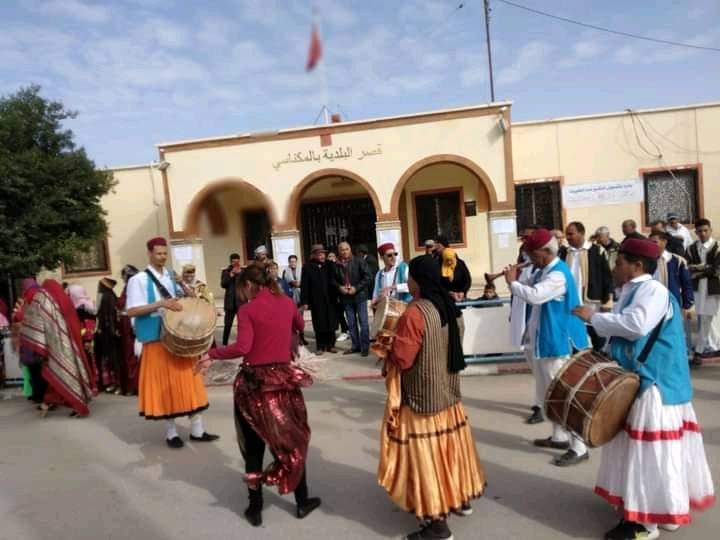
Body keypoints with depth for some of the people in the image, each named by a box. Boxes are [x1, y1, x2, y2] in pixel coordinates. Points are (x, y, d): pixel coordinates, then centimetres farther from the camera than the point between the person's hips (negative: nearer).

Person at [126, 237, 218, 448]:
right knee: (165, 386, 3)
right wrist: (160, 304, -24)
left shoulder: (172, 278, 12)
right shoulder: (138, 280, -6)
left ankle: (197, 430, 16)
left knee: (188, 382, 8)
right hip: (156, 340, -5)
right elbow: (131, 311, -14)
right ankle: (171, 433, 18)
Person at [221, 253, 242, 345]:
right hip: (230, 303, -1)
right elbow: (223, 284, -8)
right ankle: (224, 344, 10)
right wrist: (231, 274, -14)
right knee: (228, 325, 0)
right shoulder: (226, 271, 5)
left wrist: (240, 273, -13)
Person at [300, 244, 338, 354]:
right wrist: (304, 301, -9)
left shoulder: (329, 265, 7)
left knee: (331, 323, 7)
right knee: (319, 324, 4)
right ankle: (320, 346, 14)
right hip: (316, 301, -2)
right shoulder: (307, 266, -2)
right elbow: (304, 285, -4)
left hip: (330, 300, 3)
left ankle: (330, 345, 19)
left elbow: (334, 280, 9)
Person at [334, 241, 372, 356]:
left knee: (363, 322, -1)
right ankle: (356, 345, 21)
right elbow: (333, 280, 13)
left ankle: (365, 346, 7)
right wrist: (339, 287, -7)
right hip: (346, 298, 4)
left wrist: (356, 288, -16)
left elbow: (368, 277, -10)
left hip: (360, 296, -4)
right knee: (351, 323, 11)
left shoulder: (359, 261, -7)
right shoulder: (336, 265, 3)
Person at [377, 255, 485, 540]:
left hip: (422, 396, -8)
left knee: (425, 452, 3)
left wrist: (388, 345, -3)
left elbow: (401, 359, -23)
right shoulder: (451, 308, 2)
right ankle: (461, 497, 39)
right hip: (448, 390, 8)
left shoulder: (415, 313, -24)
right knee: (449, 444, 22)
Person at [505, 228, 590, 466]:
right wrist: (517, 279, -1)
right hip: (546, 341, 10)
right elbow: (531, 293, 15)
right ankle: (559, 436, 34)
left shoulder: (558, 275, -21)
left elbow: (533, 296, -33)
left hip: (559, 343, -10)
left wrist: (512, 282, -19)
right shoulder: (543, 271, 9)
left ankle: (579, 448, 7)